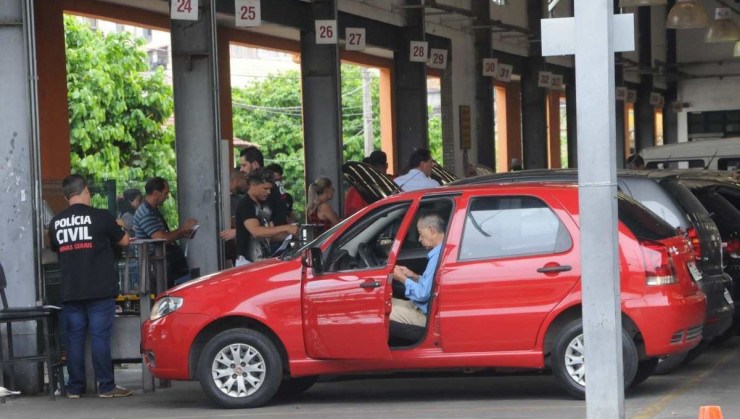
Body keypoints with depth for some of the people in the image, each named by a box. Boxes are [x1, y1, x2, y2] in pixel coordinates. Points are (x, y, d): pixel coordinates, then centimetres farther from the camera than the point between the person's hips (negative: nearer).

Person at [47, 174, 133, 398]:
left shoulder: (56, 222, 5)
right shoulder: (101, 217, -7)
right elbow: (124, 241, 5)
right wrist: (116, 228, 25)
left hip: (70, 291, 4)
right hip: (100, 289, -3)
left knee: (74, 337, 7)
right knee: (100, 336, -2)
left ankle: (75, 387, 8)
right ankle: (106, 386, -1)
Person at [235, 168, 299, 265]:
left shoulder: (266, 206, 15)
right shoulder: (245, 205, -11)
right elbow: (256, 231, -24)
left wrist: (288, 233, -2)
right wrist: (286, 228, -24)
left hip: (265, 261, 8)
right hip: (247, 262, -8)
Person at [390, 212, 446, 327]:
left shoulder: (438, 256, -23)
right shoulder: (441, 252, 9)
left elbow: (422, 294, -22)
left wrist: (402, 278, -8)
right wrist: (413, 276, 9)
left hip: (427, 315, -10)